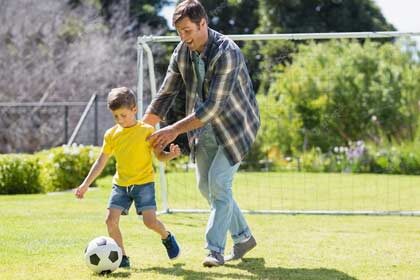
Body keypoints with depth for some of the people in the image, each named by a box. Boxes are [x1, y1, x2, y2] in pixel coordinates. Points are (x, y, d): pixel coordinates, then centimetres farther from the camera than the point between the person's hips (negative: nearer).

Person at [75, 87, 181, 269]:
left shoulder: (147, 130, -6)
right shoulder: (111, 134, 3)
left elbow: (159, 155, -2)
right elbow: (101, 161, 9)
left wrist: (171, 154, -25)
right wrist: (86, 184, 4)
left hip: (143, 182, -3)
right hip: (120, 184, 4)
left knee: (150, 221, -15)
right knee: (111, 219, -12)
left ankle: (167, 237, 19)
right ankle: (122, 258, 1)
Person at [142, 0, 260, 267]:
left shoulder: (226, 52, -28)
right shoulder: (182, 51, -6)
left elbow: (213, 105, -31)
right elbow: (166, 94, 1)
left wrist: (175, 130, -30)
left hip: (236, 124, -7)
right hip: (204, 127, 7)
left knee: (218, 182, -16)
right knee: (205, 185, 8)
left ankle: (215, 250, -10)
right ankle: (244, 237, 22)